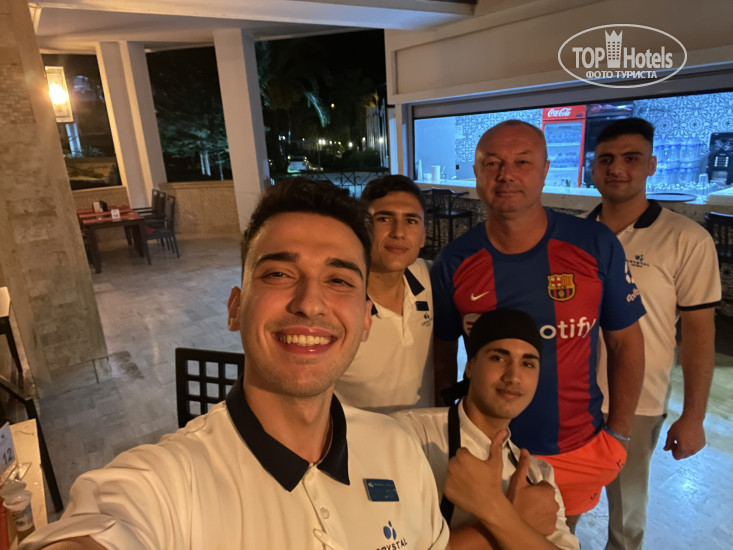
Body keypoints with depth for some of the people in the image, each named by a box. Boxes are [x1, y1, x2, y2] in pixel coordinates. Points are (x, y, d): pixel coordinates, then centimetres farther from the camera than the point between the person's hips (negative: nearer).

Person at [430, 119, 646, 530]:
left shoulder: (597, 246, -14)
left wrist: (618, 434, -2)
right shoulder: (453, 263, -12)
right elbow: (444, 355, -1)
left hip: (576, 453, 1)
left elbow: (625, 342, -3)